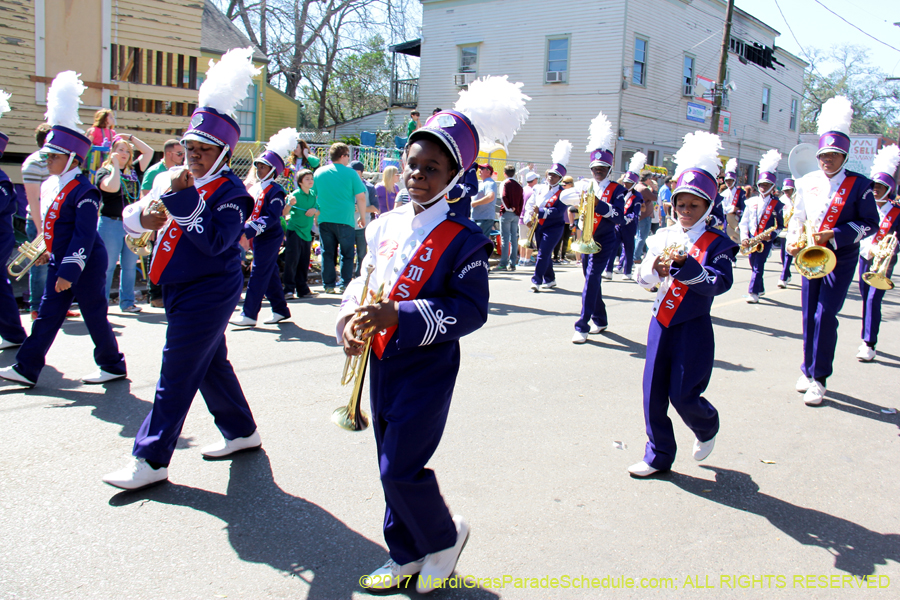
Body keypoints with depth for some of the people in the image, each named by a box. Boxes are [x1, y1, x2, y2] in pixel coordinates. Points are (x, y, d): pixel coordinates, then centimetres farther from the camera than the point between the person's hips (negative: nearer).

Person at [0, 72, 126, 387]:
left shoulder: (83, 192, -18)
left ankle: (113, 366, 19)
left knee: (95, 316, 4)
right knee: (47, 315, 9)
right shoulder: (50, 187, 9)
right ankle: (26, 369, 13)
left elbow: (84, 237, -22)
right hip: (60, 264, 8)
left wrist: (70, 272, -24)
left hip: (86, 267, -8)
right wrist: (50, 252, 22)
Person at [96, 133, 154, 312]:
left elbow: (149, 152, 12)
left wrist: (131, 138, 10)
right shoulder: (104, 171, -3)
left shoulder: (134, 170, 12)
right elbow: (112, 187, -23)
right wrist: (115, 164, -13)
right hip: (111, 223, -5)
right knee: (107, 266, 0)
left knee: (130, 266, 10)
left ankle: (127, 302, 18)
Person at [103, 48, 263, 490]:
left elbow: (215, 241, -27)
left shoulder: (231, 192, -13)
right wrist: (147, 215, -16)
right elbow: (130, 218, 7)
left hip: (207, 295, -8)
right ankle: (241, 432, 34)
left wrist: (183, 198, -26)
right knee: (211, 364, 18)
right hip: (181, 290, 8)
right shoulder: (172, 179, 9)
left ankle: (151, 460, 3)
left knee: (177, 374, -5)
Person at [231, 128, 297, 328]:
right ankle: (281, 309, 22)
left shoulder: (276, 191, -12)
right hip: (257, 238, 8)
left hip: (269, 239, -8)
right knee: (270, 275, 13)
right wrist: (243, 233, 1)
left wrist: (248, 231, -28)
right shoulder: (254, 188, 14)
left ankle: (249, 315, -5)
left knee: (258, 275, -8)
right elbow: (248, 212, 17)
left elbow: (271, 218, -22)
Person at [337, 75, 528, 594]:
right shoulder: (386, 225, 5)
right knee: (391, 465, 15)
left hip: (428, 371, -7)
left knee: (401, 468, -7)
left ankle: (446, 535, 22)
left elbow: (472, 309, -18)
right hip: (381, 364, 7)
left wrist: (399, 315, -27)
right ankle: (407, 555, 34)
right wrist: (350, 318, -6)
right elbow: (364, 281, 15)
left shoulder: (462, 238, -13)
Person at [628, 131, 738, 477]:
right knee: (653, 393, 5)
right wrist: (656, 267, -19)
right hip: (661, 324, 4)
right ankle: (659, 457, 20)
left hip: (693, 329, -4)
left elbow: (720, 284, -19)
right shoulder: (663, 237, 6)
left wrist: (684, 263, -28)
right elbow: (643, 279, 3)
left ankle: (707, 429, 31)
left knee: (683, 395, -3)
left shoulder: (717, 243, -5)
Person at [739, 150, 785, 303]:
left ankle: (753, 292, -6)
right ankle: (760, 288, 26)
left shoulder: (777, 204, 0)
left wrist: (771, 235, -16)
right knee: (754, 265, 11)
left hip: (765, 240, -4)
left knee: (759, 266, -9)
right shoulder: (751, 201, 9)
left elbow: (780, 225, 1)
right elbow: (744, 222, 8)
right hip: (750, 239, 4)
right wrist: (744, 237, -5)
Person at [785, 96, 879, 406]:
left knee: (825, 315, -10)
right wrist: (793, 241, -4)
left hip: (841, 260, -4)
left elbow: (870, 223, -5)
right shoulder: (807, 182, 4)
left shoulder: (859, 185, -6)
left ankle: (818, 377, -1)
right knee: (809, 315, 9)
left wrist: (834, 235, -17)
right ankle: (808, 369, 23)